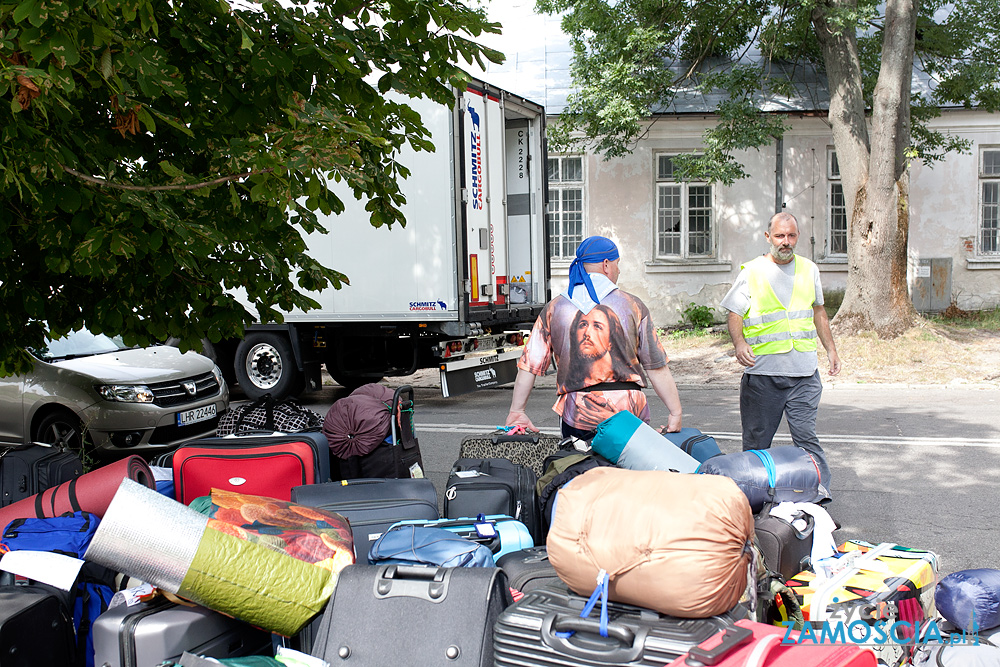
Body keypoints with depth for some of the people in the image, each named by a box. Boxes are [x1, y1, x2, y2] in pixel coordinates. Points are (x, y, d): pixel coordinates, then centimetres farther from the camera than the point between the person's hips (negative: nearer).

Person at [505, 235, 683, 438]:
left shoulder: (553, 309, 6)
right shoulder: (632, 306, 2)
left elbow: (529, 365, 4)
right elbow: (657, 368, 0)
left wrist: (516, 411, 11)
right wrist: (675, 413, 6)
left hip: (577, 418, 1)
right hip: (629, 414, -1)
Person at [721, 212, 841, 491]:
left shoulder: (809, 269, 14)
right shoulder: (751, 271, 2)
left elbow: (818, 312, 25)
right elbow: (734, 314, -1)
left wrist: (831, 350, 21)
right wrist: (739, 343, -20)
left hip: (804, 372, 2)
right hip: (762, 371, -2)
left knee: (806, 437, -4)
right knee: (756, 441, 4)